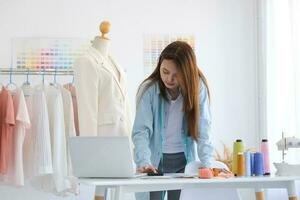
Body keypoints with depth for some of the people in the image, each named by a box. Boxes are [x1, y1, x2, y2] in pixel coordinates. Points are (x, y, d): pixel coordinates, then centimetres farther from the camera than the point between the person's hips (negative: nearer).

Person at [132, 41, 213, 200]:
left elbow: (202, 130, -9)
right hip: (154, 161, -1)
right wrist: (144, 162, -31)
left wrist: (206, 163, -21)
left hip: (184, 162, 1)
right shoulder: (149, 89, -11)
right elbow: (141, 131, -16)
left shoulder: (198, 88, -7)